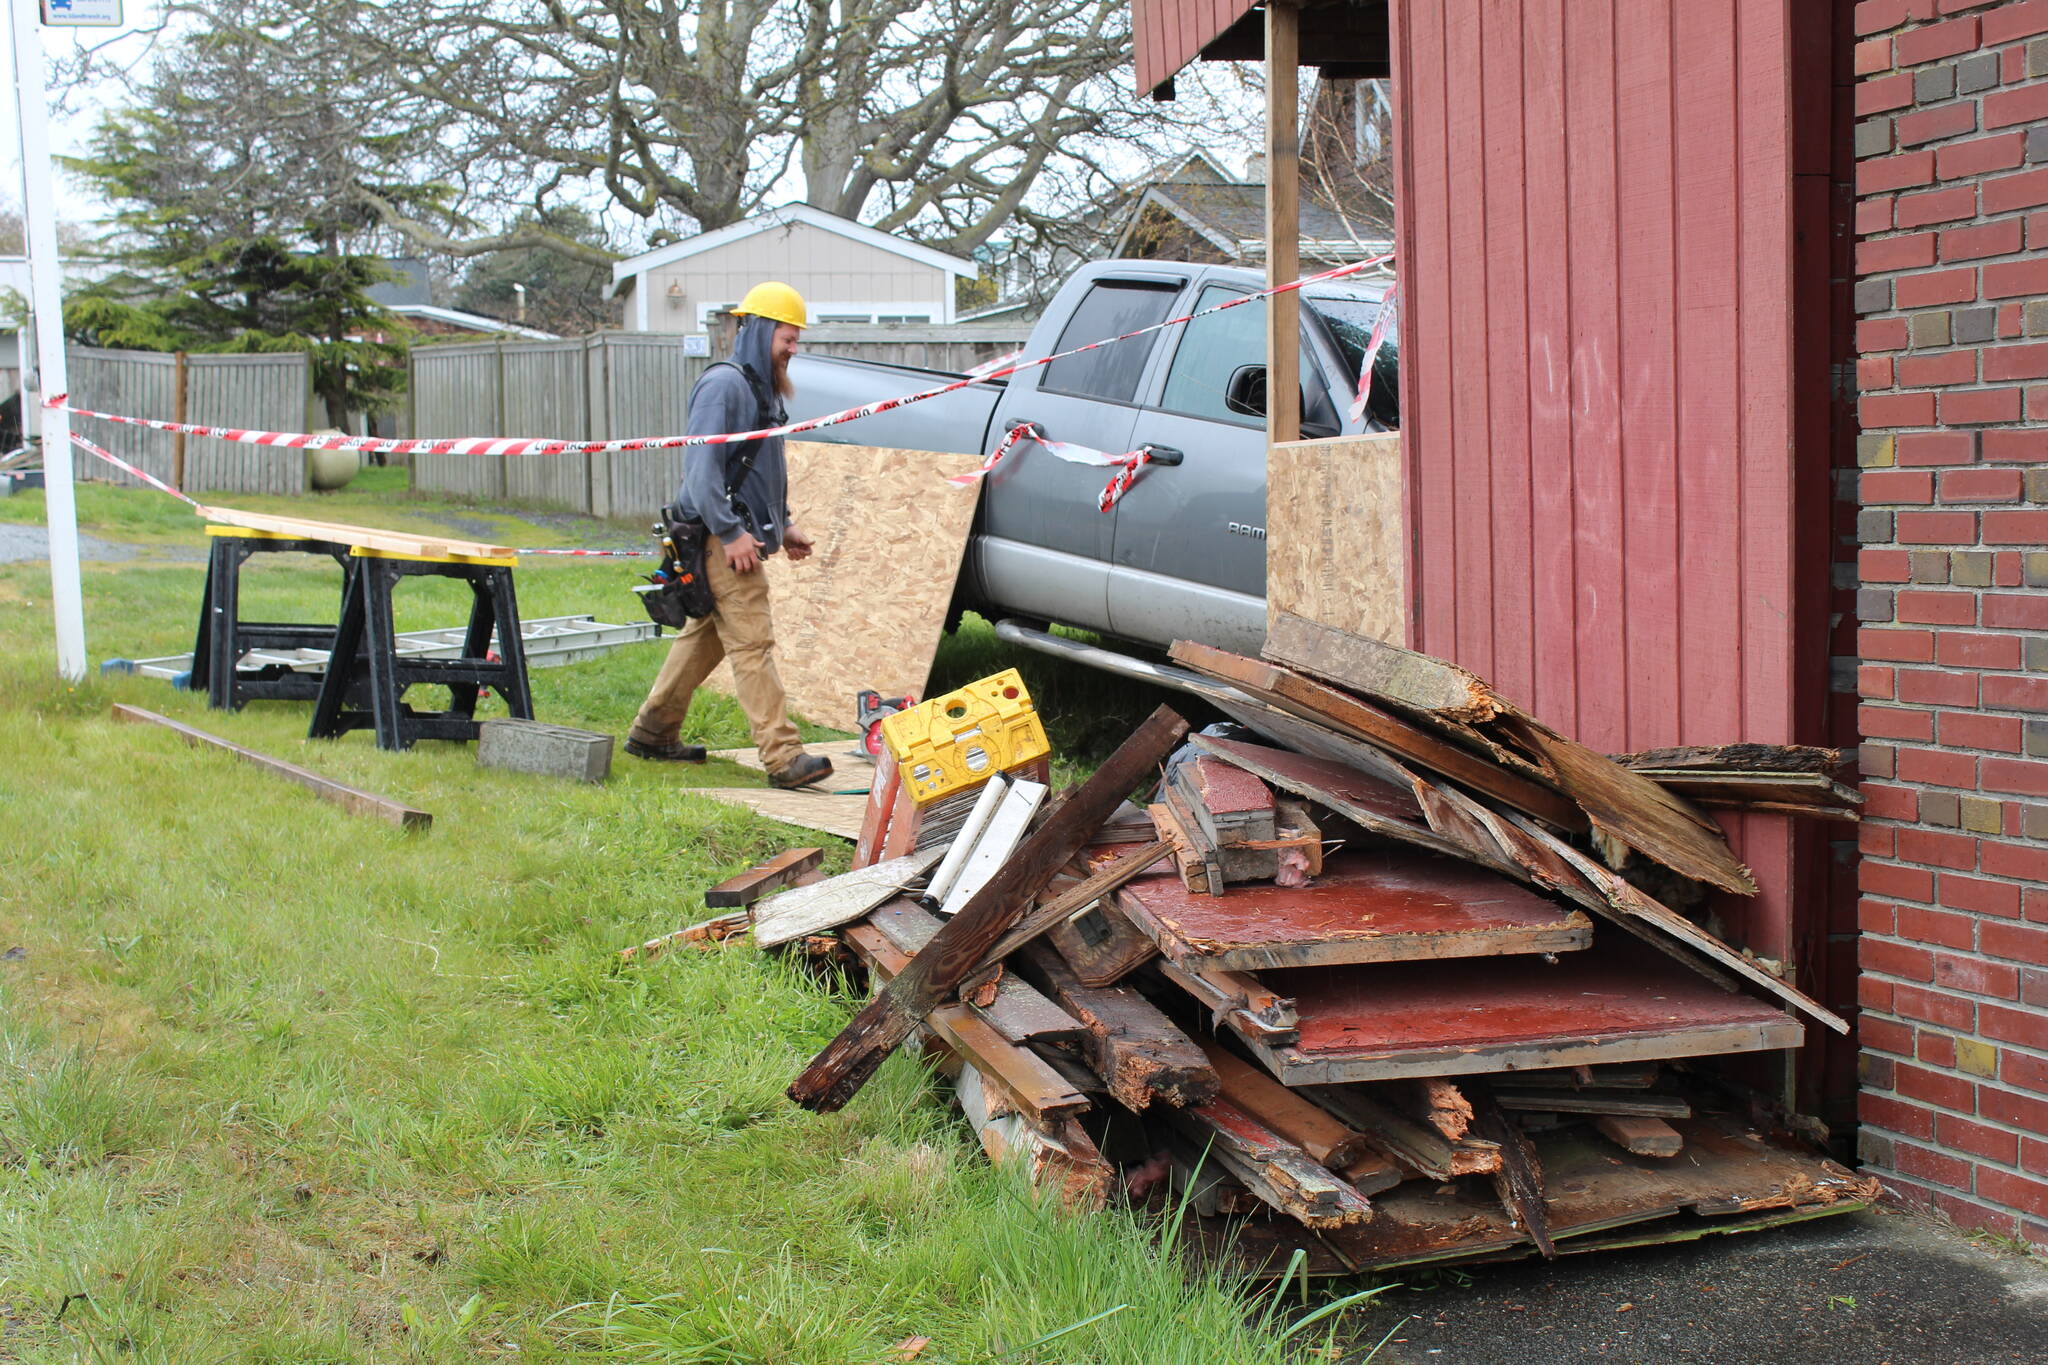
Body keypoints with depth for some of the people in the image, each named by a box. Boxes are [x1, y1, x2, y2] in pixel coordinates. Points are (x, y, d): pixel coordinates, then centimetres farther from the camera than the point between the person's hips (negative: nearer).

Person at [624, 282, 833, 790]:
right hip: (722, 542, -10)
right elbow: (701, 465, -21)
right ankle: (783, 757, -15)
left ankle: (652, 733, 27)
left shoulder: (761, 389, 19)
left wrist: (783, 525, 22)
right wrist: (730, 532, -23)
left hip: (744, 538, 10)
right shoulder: (724, 385, -14)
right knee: (752, 643, -12)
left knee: (705, 637, 16)